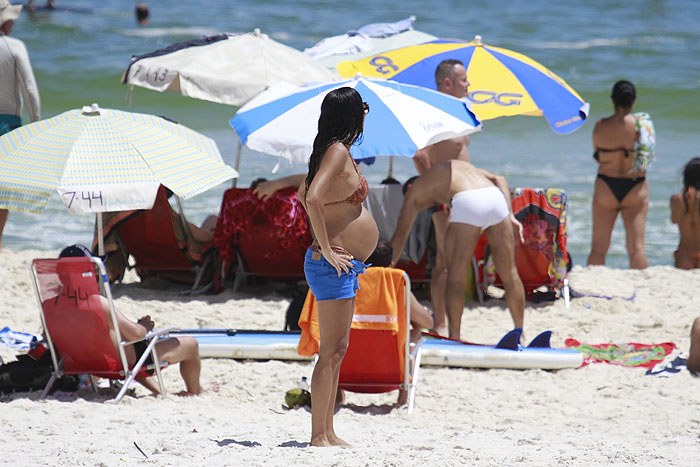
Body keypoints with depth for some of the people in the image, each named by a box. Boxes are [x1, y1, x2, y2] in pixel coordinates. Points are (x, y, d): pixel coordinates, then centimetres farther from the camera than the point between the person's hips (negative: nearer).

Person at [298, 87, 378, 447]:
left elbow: (304, 195, 29)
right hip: (334, 264, -11)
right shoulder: (338, 151, -15)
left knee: (337, 350, 13)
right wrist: (327, 249, -23)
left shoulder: (333, 150, 15)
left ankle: (327, 433, 17)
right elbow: (313, 199, -28)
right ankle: (319, 437, -7)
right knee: (332, 350, -8)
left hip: (342, 265, 11)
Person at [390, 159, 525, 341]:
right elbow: (500, 180, 26)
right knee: (509, 273, 16)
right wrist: (510, 215, 18)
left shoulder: (415, 191, 27)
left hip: (468, 204, -5)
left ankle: (455, 338, 6)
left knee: (455, 278, 8)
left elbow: (400, 235, 26)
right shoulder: (462, 165, 40)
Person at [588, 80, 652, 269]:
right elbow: (646, 154, 0)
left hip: (606, 186, 0)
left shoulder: (601, 126, -7)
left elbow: (597, 157, 3)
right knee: (636, 247, 2)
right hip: (636, 187, 0)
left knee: (598, 248, 7)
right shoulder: (641, 124, -9)